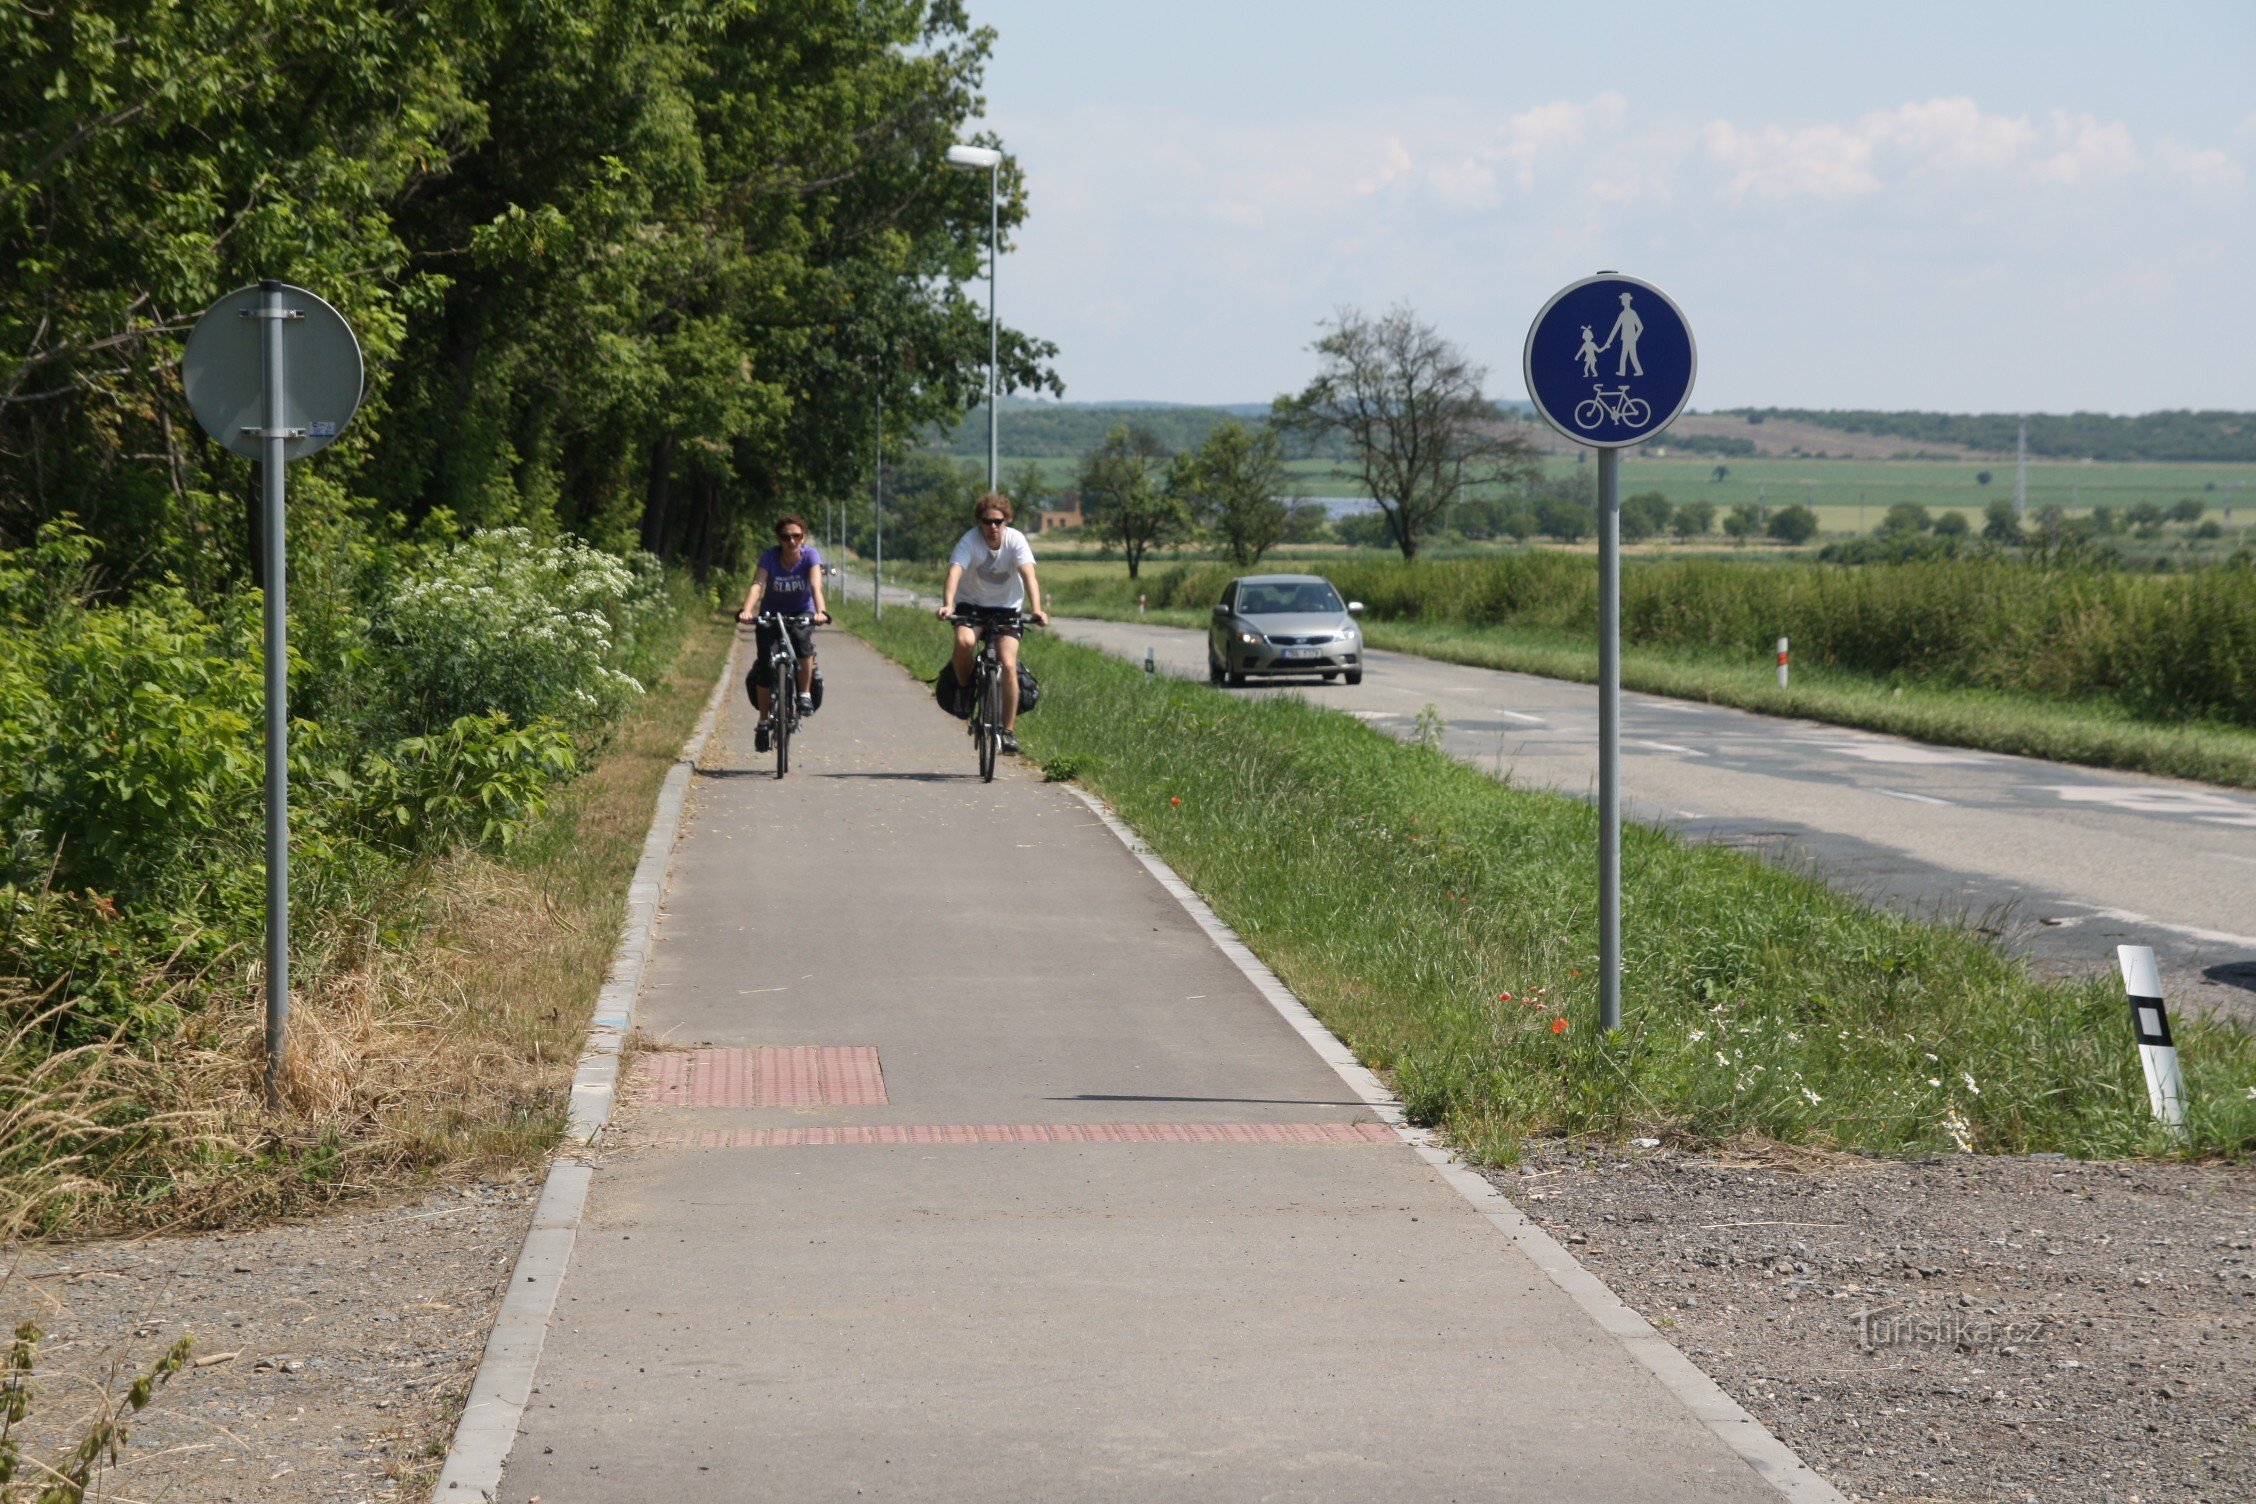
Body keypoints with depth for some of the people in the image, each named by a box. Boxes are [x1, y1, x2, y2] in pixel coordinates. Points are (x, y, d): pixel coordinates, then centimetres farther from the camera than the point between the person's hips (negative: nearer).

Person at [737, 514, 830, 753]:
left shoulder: (811, 555, -20)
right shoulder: (770, 556, -20)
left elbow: (816, 585, -34)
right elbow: (757, 585, -32)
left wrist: (820, 611, -52)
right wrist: (747, 610, -51)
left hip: (802, 613, -1)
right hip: (772, 613, 1)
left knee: (802, 639, -34)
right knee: (764, 666, -9)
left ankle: (805, 694, -16)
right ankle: (763, 722, 7)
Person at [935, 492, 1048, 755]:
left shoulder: (1015, 540, -17)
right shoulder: (969, 541, -19)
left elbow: (1029, 575, -28)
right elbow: (954, 573, -33)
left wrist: (1036, 609, -45)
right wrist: (947, 605, -52)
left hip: (1006, 607, 1)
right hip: (971, 604, -1)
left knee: (1009, 666, -15)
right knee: (965, 640, -33)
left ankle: (1009, 731, -5)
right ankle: (964, 689, -5)